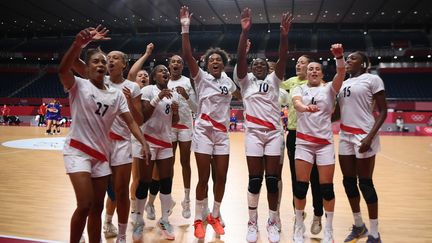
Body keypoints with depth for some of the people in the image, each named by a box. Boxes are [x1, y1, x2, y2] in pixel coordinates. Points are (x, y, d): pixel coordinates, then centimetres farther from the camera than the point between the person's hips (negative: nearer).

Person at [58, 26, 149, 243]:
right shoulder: (78, 86, -6)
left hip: (101, 154, 5)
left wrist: (144, 143, -13)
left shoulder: (116, 94, 6)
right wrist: (79, 42, -41)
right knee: (85, 205, -12)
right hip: (78, 151, -5)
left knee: (97, 207, 11)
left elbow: (130, 121, 3)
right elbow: (62, 70, -27)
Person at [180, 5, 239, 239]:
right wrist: (185, 29, -24)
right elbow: (187, 56, -15)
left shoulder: (229, 82, 11)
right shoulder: (201, 78, -2)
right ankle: (198, 220, 16)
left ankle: (214, 216, 25)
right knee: (203, 178, 0)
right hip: (203, 132, -4)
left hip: (222, 133, 4)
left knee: (221, 177, 6)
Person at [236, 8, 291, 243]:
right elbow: (240, 57, -5)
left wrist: (284, 35, -19)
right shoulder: (245, 80, 10)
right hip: (254, 133, -1)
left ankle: (272, 223, 18)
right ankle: (252, 223, 15)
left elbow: (282, 58, -4)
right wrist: (244, 31, -17)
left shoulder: (274, 80, 12)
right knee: (254, 180, 0)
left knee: (272, 180, 2)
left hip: (274, 133, 1)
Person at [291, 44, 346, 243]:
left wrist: (339, 56, -30)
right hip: (303, 142, 0)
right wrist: (306, 107, -38)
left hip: (325, 142, 0)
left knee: (326, 187, 2)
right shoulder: (299, 89, 7)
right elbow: (296, 103, -15)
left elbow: (341, 73, -11)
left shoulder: (328, 88, 8)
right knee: (300, 186, -1)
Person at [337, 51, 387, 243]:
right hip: (345, 136, 7)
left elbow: (383, 111, -8)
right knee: (348, 181, 10)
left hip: (363, 135, -6)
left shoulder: (372, 79, -4)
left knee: (365, 183, -1)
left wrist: (370, 136, -18)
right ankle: (358, 226, 28)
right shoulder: (343, 83, 15)